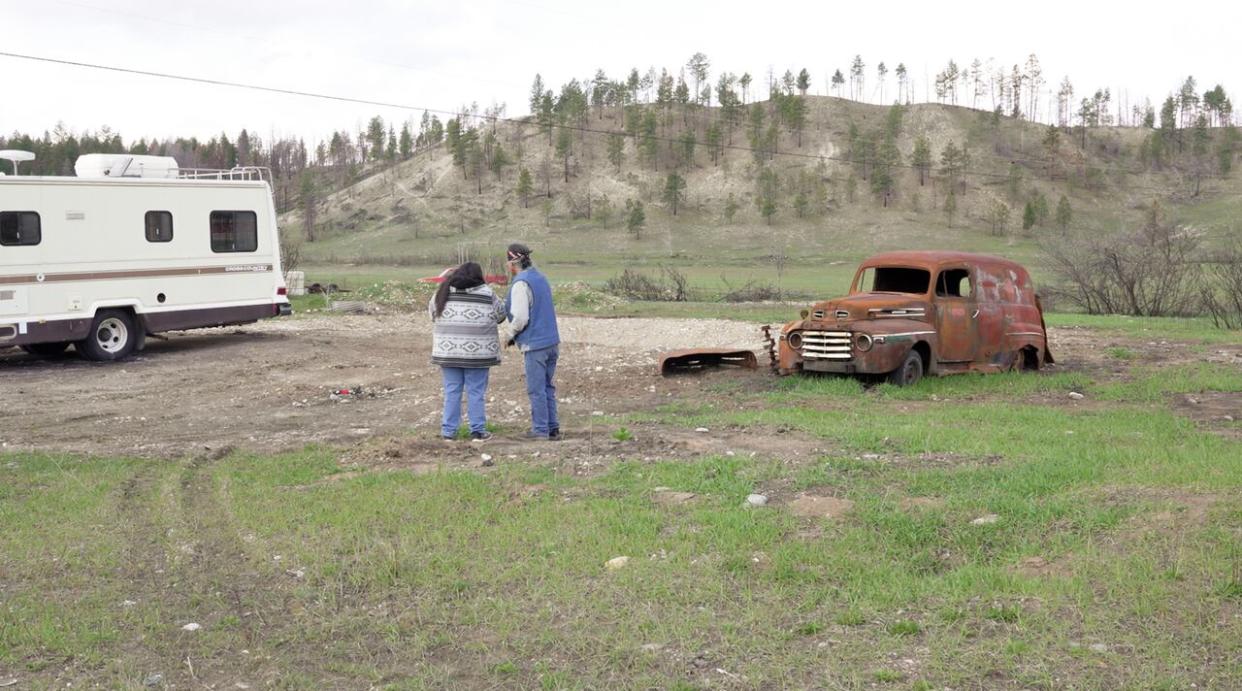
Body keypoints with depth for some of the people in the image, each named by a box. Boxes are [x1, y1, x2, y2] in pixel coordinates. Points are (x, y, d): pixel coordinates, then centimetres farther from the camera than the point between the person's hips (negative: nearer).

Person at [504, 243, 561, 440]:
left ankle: (540, 429, 4)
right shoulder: (541, 278, 13)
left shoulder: (521, 284, -14)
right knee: (547, 387, 14)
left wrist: (511, 335, -2)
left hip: (534, 344, -8)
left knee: (536, 389, 0)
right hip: (552, 341, 8)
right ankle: (553, 428, 14)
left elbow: (521, 317, -21)